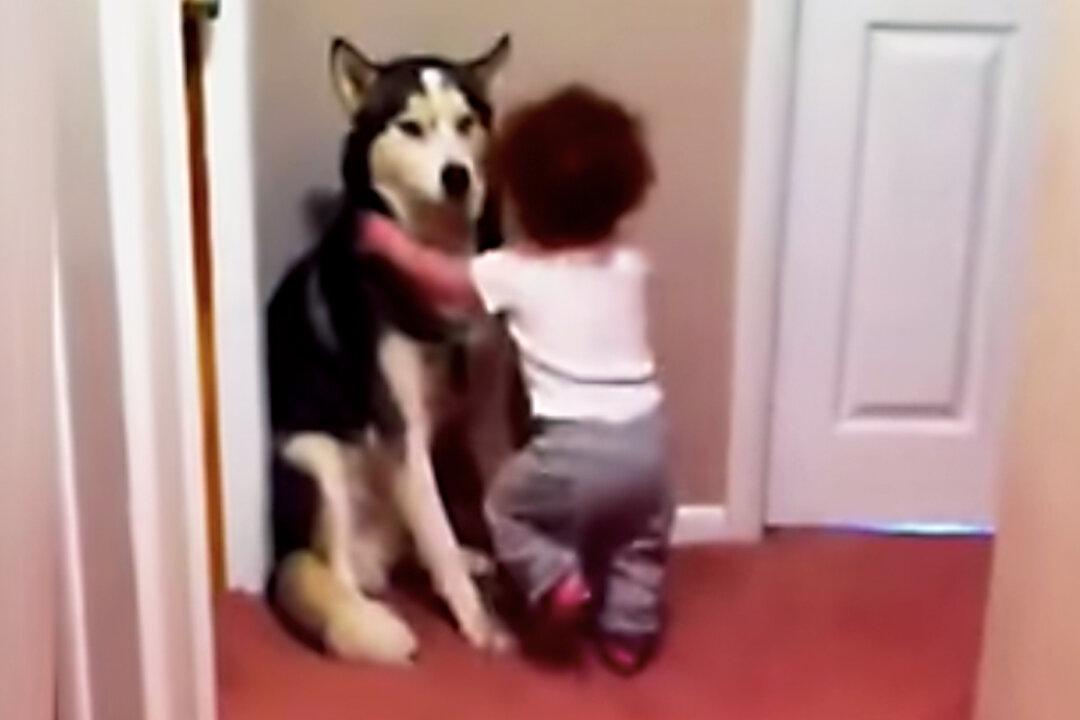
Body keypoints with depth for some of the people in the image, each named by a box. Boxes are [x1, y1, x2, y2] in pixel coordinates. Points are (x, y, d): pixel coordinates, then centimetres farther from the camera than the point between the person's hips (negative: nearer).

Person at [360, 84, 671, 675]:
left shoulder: (515, 272, -4)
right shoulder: (630, 267, 7)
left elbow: (443, 282, 12)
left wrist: (387, 239, 26)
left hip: (574, 449, -4)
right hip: (644, 438, 4)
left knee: (507, 509, 22)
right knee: (640, 539, 29)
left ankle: (556, 579, 4)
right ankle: (630, 631, 29)